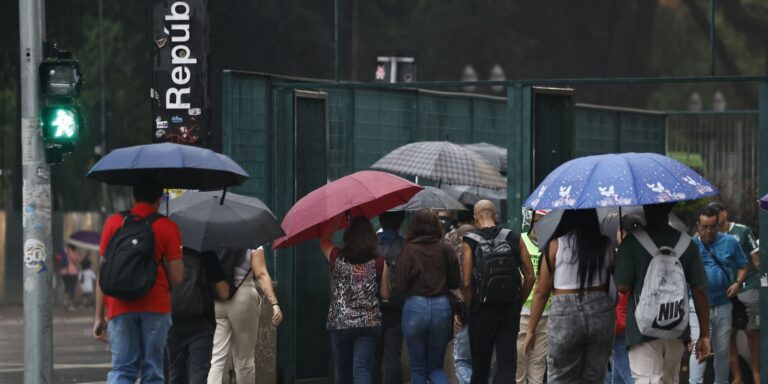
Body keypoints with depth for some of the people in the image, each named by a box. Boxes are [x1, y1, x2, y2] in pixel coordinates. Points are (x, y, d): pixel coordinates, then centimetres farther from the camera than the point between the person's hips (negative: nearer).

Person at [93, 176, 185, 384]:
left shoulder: (114, 223, 6)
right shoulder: (167, 227, 1)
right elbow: (176, 277, -4)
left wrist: (99, 316, 8)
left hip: (120, 306, 1)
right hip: (156, 305, -1)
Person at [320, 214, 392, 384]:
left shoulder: (337, 258, -4)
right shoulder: (379, 263, -5)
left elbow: (324, 241, 16)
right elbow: (385, 294, 3)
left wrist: (338, 216, 14)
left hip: (340, 323, 1)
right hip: (369, 323, -1)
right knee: (362, 370, -7)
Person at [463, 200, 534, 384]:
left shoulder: (470, 242, -5)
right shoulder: (513, 239, 2)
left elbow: (466, 283, -10)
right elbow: (529, 276, 2)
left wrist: (470, 307, 3)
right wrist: (518, 302, 13)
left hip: (482, 309, -2)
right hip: (510, 310, 2)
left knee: (480, 365, 11)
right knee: (507, 364, 1)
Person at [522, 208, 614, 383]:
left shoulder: (556, 246, -4)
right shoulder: (605, 245, 2)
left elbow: (541, 292, -1)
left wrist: (531, 330, 5)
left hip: (565, 314, -2)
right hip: (601, 311, 2)